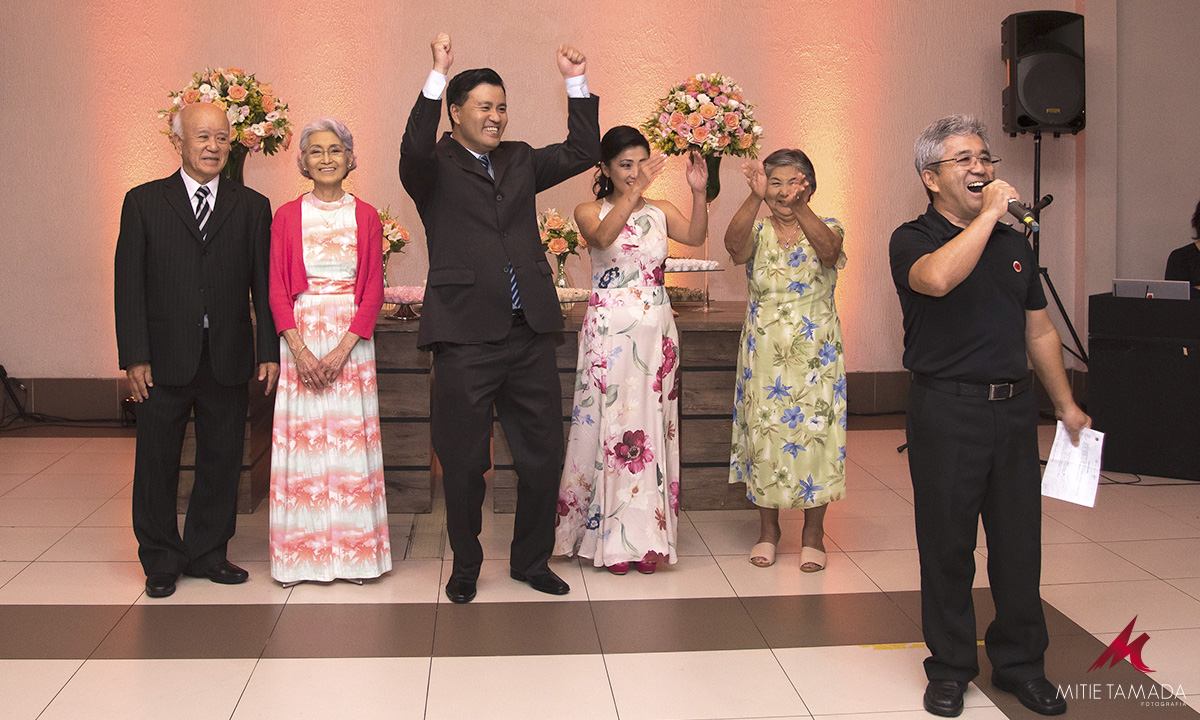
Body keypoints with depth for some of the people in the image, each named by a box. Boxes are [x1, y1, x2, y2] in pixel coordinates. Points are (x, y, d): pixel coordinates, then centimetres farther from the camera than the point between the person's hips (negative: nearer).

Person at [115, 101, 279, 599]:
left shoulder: (252, 207, 7)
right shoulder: (144, 202, 3)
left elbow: (264, 285, 5)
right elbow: (129, 284, -1)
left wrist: (270, 351, -2)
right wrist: (134, 356, -8)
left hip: (228, 357, 2)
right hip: (165, 358, -1)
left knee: (222, 461, 9)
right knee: (157, 463, 7)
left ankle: (207, 553, 25)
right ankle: (161, 561, 22)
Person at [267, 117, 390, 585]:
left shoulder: (366, 216, 6)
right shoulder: (286, 216, 6)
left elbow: (374, 289, 1)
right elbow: (277, 289, 2)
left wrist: (343, 348, -11)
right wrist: (300, 350, -11)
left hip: (352, 339, 0)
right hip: (300, 338, 0)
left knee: (350, 437, 1)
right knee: (301, 439, 0)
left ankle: (355, 550, 10)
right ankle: (302, 554, 9)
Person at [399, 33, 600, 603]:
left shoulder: (520, 161, 16)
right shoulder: (435, 167, 0)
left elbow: (582, 152, 13)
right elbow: (414, 150, -21)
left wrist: (576, 81, 5)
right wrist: (438, 74, -26)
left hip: (529, 336, 5)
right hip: (465, 341, -4)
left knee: (543, 457, 10)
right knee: (464, 465, 7)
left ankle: (531, 561, 28)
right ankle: (465, 567, 26)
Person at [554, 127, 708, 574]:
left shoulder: (660, 212, 9)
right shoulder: (590, 211, 1)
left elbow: (696, 236, -11)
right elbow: (602, 236, -23)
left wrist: (699, 193, -27)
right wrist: (635, 191, -33)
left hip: (656, 334, 3)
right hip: (609, 331, -3)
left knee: (652, 428, 6)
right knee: (609, 426, 0)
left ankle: (646, 536, 16)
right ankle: (610, 538, 11)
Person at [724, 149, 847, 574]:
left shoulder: (825, 229, 0)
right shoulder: (757, 232, 2)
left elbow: (828, 246, -26)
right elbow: (734, 244, -23)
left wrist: (800, 207, -42)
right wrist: (754, 198, -39)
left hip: (815, 355, -1)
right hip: (765, 355, 1)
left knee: (814, 433, 1)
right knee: (764, 435, 5)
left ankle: (813, 533, 16)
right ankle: (768, 529, 22)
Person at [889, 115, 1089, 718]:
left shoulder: (1013, 243, 14)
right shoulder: (913, 239, -4)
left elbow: (1039, 330, 20)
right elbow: (937, 278, -29)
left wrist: (1066, 405, 20)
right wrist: (989, 212, -20)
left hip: (1014, 407, 5)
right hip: (946, 412, -5)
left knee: (1019, 541, 9)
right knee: (947, 543, 4)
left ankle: (1020, 663, 24)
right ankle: (950, 667, 19)